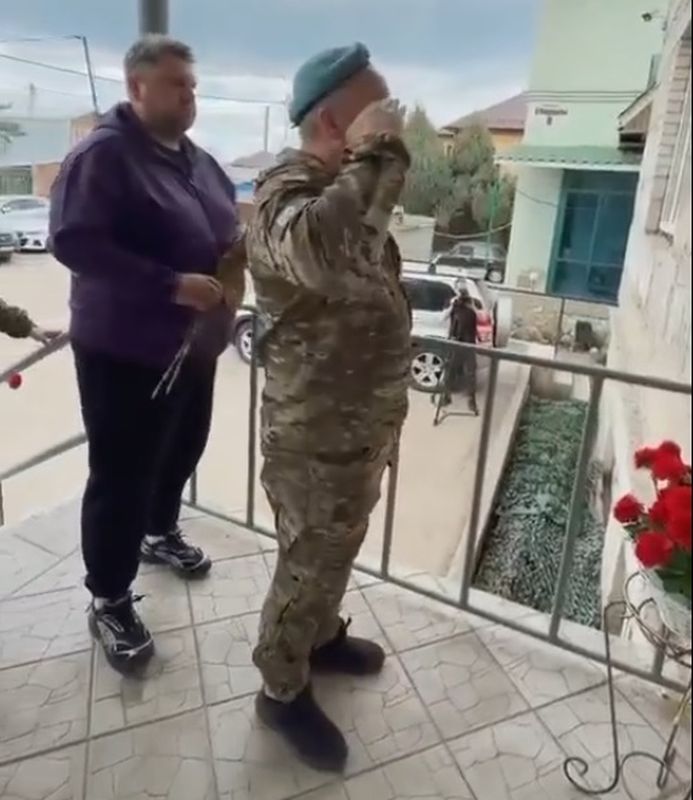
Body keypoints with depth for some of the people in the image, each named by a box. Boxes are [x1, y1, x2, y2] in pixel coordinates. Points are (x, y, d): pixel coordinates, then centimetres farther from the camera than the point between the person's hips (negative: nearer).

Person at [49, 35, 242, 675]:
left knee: (183, 450, 22)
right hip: (126, 351, -8)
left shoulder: (197, 159, 12)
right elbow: (73, 240, -24)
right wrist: (172, 284, -29)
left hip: (193, 342, 9)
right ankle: (109, 602, 19)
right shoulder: (104, 154, -14)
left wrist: (240, 243, -2)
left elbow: (222, 226, 23)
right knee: (122, 476, 1)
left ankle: (160, 533, 49)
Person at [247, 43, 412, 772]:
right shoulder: (286, 192, -20)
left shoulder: (344, 191, 11)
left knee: (338, 548, 25)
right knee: (309, 562, 8)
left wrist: (385, 412, 24)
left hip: (361, 421, 9)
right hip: (315, 434, -9)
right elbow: (326, 256, -47)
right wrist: (377, 154, -31)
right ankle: (282, 690, 30)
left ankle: (322, 635, 49)